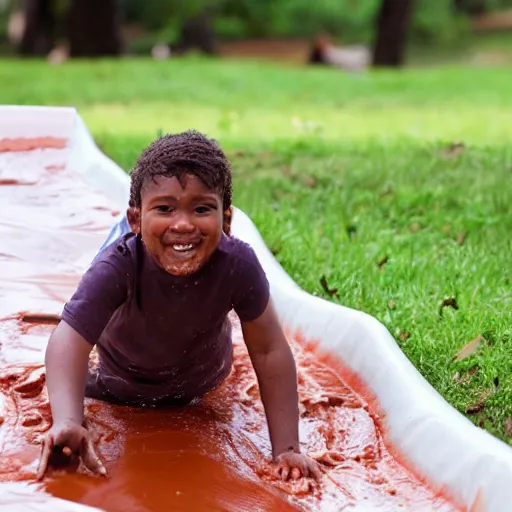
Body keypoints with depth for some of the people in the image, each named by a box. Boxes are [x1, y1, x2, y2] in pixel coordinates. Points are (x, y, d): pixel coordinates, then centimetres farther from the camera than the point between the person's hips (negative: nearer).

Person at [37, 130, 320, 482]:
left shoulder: (238, 265, -41)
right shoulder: (119, 265, -44)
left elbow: (270, 352, -32)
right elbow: (71, 339, -52)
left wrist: (286, 448, -34)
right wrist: (67, 421, -69)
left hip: (200, 377, 2)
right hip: (124, 374, -1)